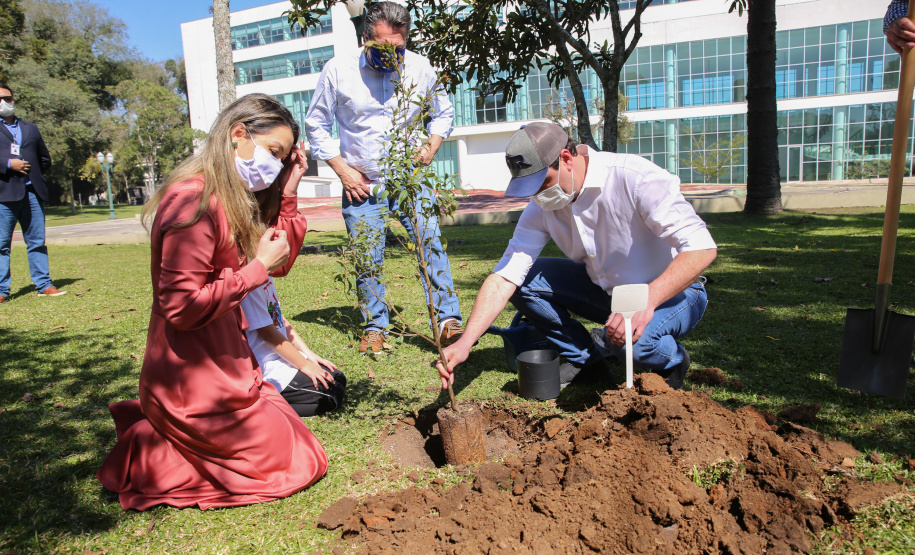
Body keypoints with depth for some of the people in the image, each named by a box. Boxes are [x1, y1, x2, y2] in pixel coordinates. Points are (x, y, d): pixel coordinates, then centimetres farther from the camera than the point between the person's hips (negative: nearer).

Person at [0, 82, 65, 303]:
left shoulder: (31, 129, 21)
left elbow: (45, 158, 23)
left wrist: (32, 172, 10)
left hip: (32, 192, 4)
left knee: (37, 242, 5)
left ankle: (44, 285, 9)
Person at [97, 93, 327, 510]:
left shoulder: (230, 199, 9)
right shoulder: (194, 201, -22)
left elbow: (280, 264, 12)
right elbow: (183, 307, -26)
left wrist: (287, 195, 3)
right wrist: (258, 267, -19)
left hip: (226, 368, 10)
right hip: (197, 385, -10)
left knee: (287, 430, 21)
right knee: (292, 462, 1)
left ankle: (154, 429, 18)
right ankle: (142, 456, 6)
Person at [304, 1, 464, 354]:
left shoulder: (420, 68, -3)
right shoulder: (338, 70, -7)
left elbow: (443, 113, 14)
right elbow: (316, 124, 3)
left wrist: (430, 148, -2)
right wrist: (341, 169, -5)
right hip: (360, 182, 0)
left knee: (431, 242, -12)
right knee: (366, 259, 3)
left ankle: (448, 322, -6)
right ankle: (374, 328, 19)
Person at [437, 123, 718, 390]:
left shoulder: (636, 178, -27)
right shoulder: (541, 207, -11)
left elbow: (701, 247, -31)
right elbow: (504, 276, -16)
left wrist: (646, 303, -43)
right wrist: (464, 343, -27)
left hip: (671, 291, -5)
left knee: (631, 338, -37)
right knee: (524, 280, -12)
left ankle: (672, 360, 1)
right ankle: (583, 356, 8)